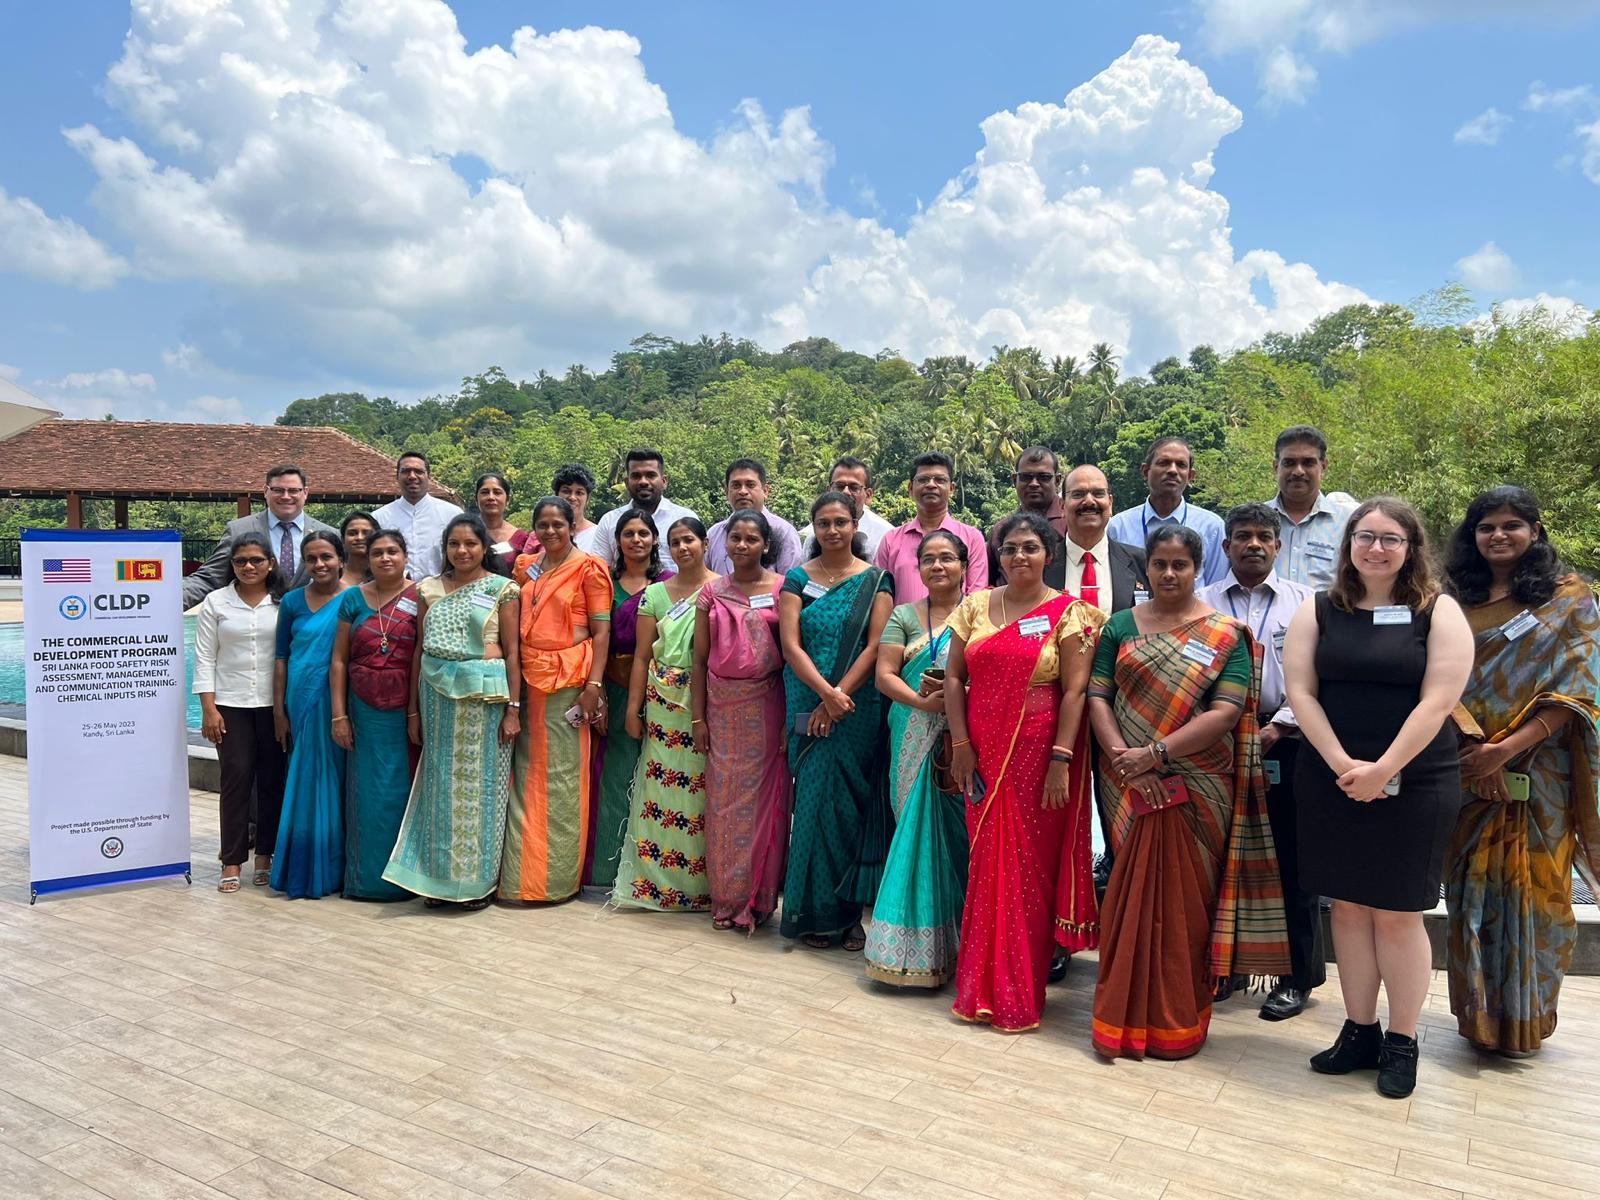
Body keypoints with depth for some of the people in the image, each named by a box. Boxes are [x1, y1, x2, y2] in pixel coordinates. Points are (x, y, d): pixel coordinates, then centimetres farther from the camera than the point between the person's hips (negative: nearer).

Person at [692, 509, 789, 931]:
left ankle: (757, 898, 14)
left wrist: (791, 717, -10)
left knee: (763, 798, 2)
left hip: (766, 706, -3)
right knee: (723, 800, 7)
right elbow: (700, 659, 7)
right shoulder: (712, 592, 7)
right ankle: (726, 899, 17)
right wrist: (698, 718, 2)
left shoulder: (781, 589, -1)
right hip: (722, 707, 3)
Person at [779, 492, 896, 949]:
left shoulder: (876, 580, 3)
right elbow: (790, 644, -3)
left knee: (853, 802, 2)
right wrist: (826, 693, -16)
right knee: (814, 800, 2)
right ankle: (817, 911, 12)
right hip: (808, 704, 1)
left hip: (860, 709, -1)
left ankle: (850, 911, 13)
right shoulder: (797, 579, 6)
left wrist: (838, 697, -14)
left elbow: (876, 645, -6)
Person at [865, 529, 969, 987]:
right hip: (916, 743, 2)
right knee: (920, 831, 1)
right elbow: (884, 675, 2)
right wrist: (923, 701, -15)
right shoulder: (904, 616, 11)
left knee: (958, 833, 0)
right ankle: (919, 942, 10)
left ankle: (956, 940, 12)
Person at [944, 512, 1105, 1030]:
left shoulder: (1067, 612, -3)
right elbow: (954, 677, 6)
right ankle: (982, 987, 23)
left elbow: (1075, 690, -8)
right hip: (983, 754, 3)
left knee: (1031, 865, 4)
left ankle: (1021, 991, 17)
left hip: (1039, 754, -3)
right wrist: (960, 745, -2)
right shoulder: (975, 606, 8)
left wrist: (1061, 759, -15)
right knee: (987, 864, 9)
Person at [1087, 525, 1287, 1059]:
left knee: (1184, 898, 3)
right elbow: (1098, 696, 1)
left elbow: (1226, 713, -10)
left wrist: (1155, 754, -18)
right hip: (1130, 788, 2)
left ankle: (1178, 1019, 19)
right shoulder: (1121, 626, 8)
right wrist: (1122, 757, -15)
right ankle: (1127, 1013, 20)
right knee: (1132, 895, 7)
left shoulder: (1225, 634, 0)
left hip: (1196, 789, -2)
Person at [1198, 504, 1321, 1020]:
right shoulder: (1202, 602, 8)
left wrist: (1276, 728, -12)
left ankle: (1297, 976, 15)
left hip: (1285, 742, -1)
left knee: (1291, 860, 3)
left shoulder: (1303, 601, 6)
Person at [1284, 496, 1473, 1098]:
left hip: (1414, 786, -3)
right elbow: (1301, 692, -1)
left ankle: (1402, 1043, 17)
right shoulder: (1319, 611, 5)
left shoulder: (1439, 612, -2)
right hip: (1331, 783, 3)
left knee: (1397, 913, 3)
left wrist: (1382, 771, -16)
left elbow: (1436, 702, -10)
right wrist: (1343, 764, -12)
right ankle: (1358, 1031, 22)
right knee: (1348, 906, 9)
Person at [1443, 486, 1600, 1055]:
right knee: (1471, 891, 6)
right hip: (1468, 774, 3)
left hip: (1538, 776, -2)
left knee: (1532, 892, 3)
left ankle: (1524, 1018, 19)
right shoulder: (1457, 601, 9)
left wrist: (1509, 747, -17)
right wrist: (1468, 748, -10)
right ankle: (1478, 1014, 19)